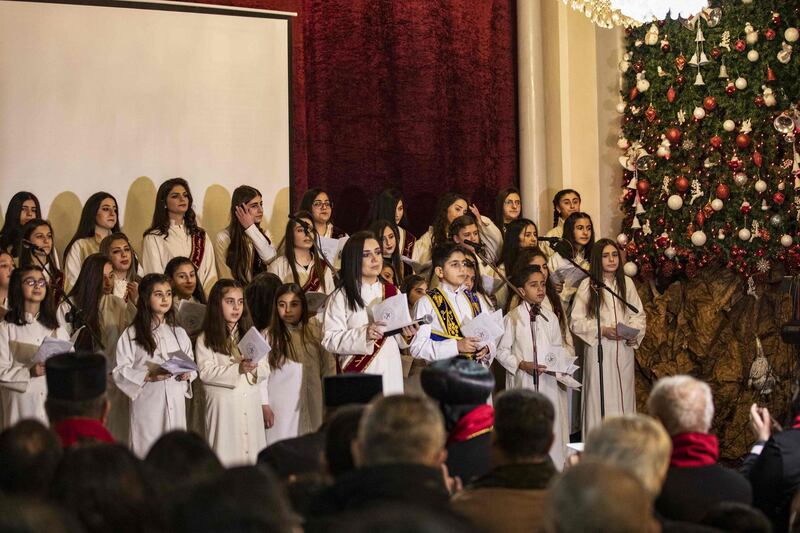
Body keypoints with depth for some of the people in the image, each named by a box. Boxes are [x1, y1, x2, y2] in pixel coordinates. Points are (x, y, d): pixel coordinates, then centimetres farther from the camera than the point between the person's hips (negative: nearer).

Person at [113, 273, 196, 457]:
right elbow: (120, 371, -6)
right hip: (148, 405, -4)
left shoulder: (179, 333, 15)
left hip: (176, 404, 4)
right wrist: (149, 375, -18)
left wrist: (187, 374, -2)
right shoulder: (132, 334, -1)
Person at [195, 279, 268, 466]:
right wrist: (238, 369, -20)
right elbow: (206, 373, -11)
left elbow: (265, 371, 8)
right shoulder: (206, 339, 0)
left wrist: (255, 368, -14)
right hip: (224, 406, -4)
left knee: (252, 450, 3)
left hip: (251, 405, 4)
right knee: (226, 454, -4)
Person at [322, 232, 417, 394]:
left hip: (390, 373, 3)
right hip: (357, 374, -3)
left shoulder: (393, 293, 11)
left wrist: (406, 334, -6)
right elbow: (330, 339, -10)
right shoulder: (341, 297, -2)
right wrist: (364, 335, -22)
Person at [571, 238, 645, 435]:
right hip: (599, 350, -3)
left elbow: (639, 314, 15)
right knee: (601, 399, -3)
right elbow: (576, 322, -3)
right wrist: (602, 330, -15)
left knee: (624, 396, 5)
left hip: (624, 350, 3)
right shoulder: (587, 285, -3)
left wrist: (635, 333, -5)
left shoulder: (627, 283, 7)